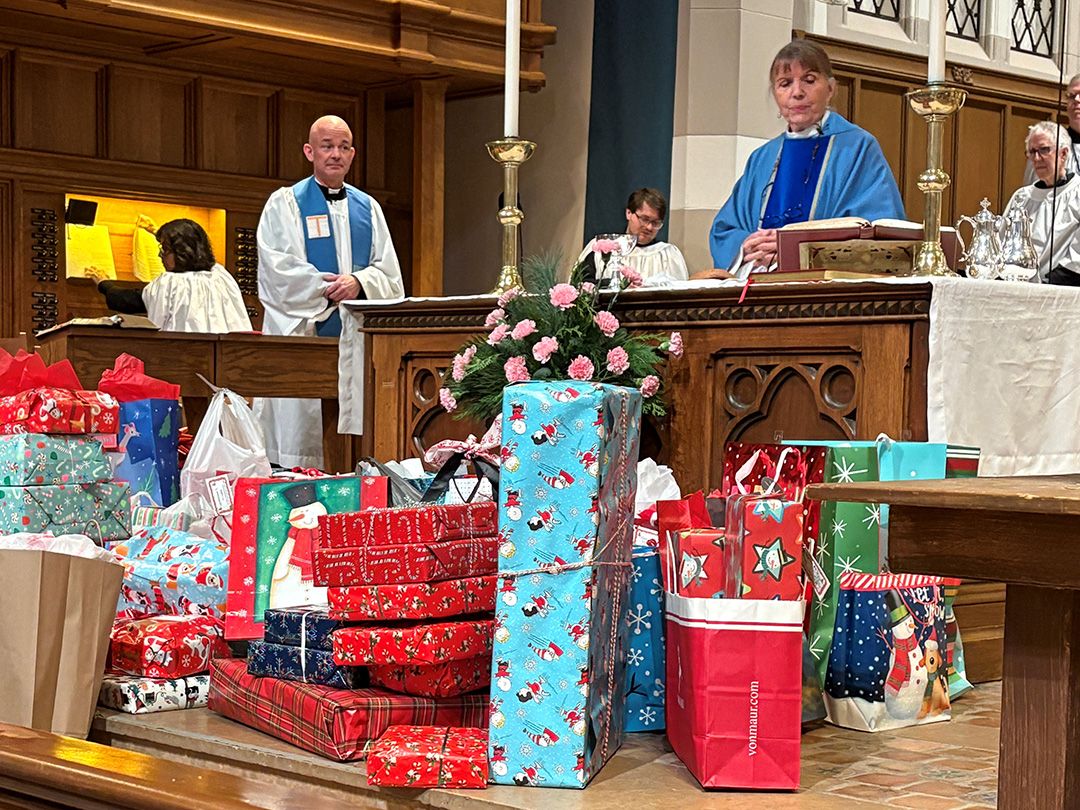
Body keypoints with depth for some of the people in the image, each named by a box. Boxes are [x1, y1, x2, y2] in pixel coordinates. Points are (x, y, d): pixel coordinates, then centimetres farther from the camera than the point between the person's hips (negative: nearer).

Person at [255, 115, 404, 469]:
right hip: (304, 332, -4)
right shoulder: (285, 203, 4)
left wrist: (358, 282, -11)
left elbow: (388, 271, 9)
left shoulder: (367, 207, 16)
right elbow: (278, 270, -7)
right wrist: (328, 288, -14)